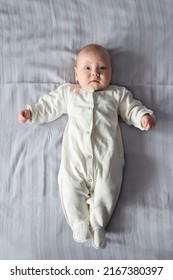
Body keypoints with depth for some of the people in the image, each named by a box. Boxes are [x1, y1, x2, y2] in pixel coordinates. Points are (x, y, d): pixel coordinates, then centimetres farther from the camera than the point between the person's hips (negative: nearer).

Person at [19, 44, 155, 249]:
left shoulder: (117, 94, 18)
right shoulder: (68, 92, 20)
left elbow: (131, 109, 18)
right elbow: (49, 106, 23)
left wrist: (143, 116, -1)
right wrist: (31, 112, 11)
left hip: (106, 156, 0)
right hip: (75, 155, 1)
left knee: (108, 189, -10)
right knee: (70, 187, -10)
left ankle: (97, 224, 11)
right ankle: (80, 223, 9)